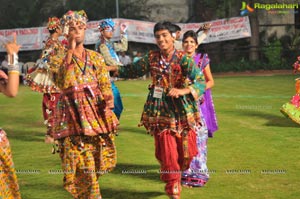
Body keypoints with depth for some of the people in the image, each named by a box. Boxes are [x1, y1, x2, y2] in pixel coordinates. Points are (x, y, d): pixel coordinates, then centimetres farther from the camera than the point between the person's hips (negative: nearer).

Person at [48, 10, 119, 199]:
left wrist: (108, 100, -10)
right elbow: (63, 83, -16)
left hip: (97, 112, 4)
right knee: (83, 162, -10)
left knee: (96, 161, 9)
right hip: (74, 115, -4)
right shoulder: (60, 58, 2)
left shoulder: (96, 57, 12)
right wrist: (70, 52, -16)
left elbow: (105, 84, 11)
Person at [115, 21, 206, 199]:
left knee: (187, 152, 5)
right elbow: (132, 71, 16)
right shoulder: (152, 58, 2)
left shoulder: (183, 58, -9)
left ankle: (175, 175, 37)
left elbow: (201, 81, -18)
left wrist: (183, 90, -33)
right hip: (161, 112, 1)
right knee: (168, 153, -2)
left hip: (183, 111, -1)